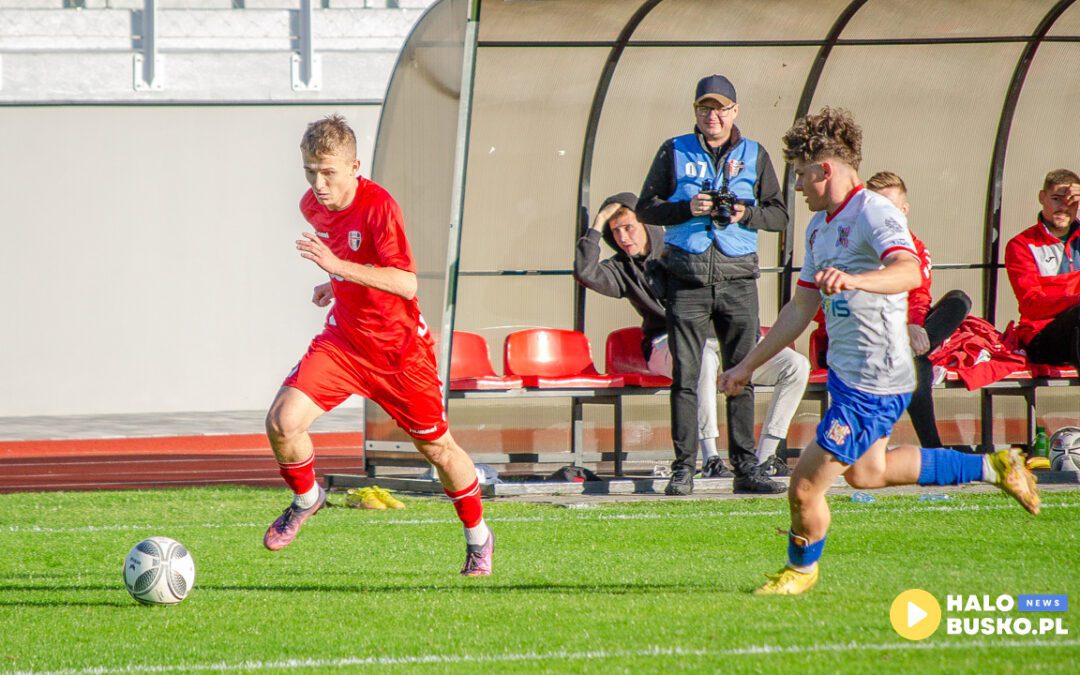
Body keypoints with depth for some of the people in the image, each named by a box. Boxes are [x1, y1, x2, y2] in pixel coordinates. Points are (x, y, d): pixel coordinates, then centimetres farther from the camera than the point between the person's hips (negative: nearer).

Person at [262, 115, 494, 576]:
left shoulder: (378, 206, -24)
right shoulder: (312, 206, -2)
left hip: (398, 347, -5)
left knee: (437, 447, 10)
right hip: (343, 339, 5)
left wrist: (339, 267, -41)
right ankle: (306, 499, 14)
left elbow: (406, 283, -34)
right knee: (282, 421, -16)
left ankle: (478, 538, 34)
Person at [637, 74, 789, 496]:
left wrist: (746, 214, -9)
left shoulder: (755, 156, 12)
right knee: (685, 376, -2)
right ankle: (683, 468, 0)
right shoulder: (675, 152, 9)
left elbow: (779, 215, 11)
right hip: (687, 277, -1)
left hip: (738, 275, 1)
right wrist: (688, 208, -11)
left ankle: (746, 467, 4)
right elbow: (646, 208, 6)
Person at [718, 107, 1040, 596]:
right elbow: (801, 308, 22)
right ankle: (991, 467, 33)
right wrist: (748, 365, 23)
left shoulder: (874, 214, -17)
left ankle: (801, 569, 21)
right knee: (865, 473, 26)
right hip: (845, 371, 11)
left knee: (804, 486, -6)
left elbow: (908, 271, -37)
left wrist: (853, 279, -56)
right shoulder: (820, 226, 13)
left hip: (872, 383, -11)